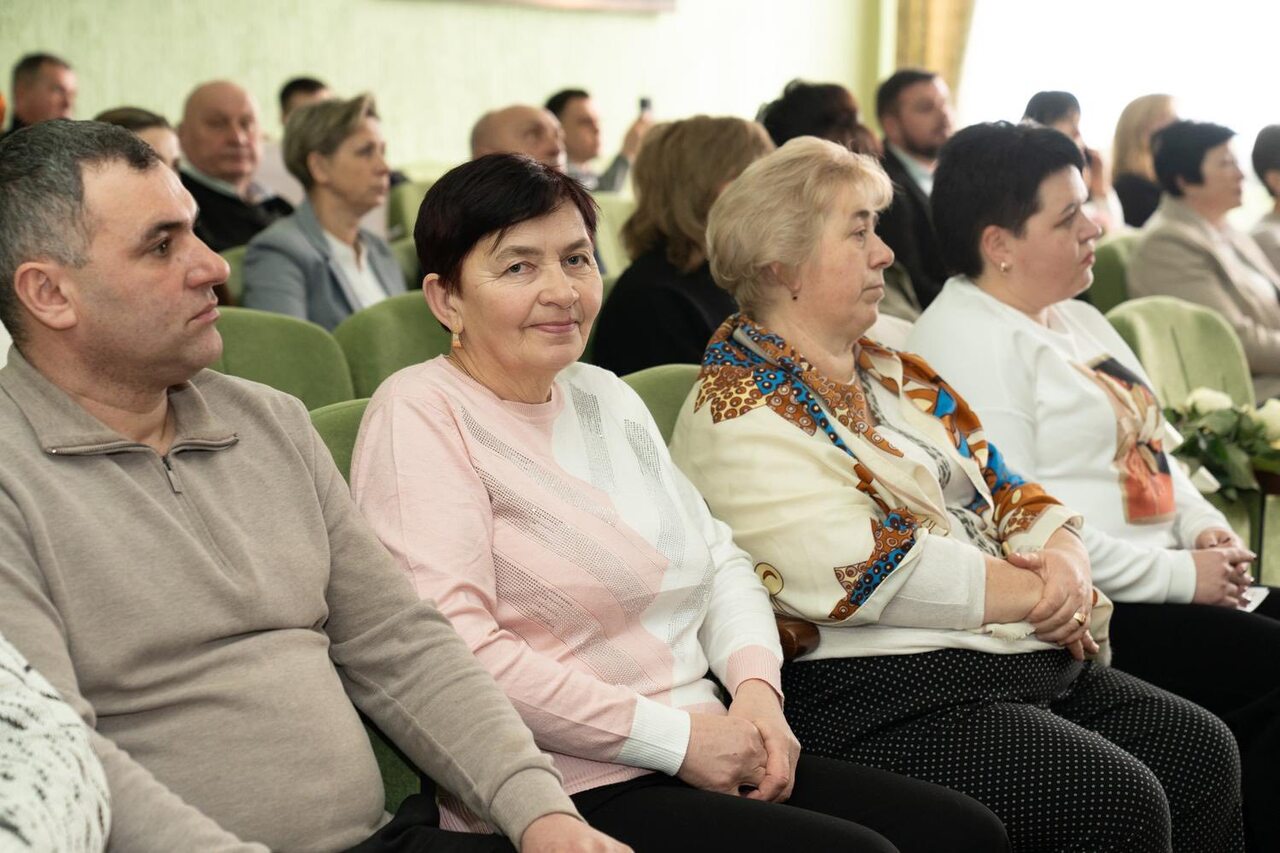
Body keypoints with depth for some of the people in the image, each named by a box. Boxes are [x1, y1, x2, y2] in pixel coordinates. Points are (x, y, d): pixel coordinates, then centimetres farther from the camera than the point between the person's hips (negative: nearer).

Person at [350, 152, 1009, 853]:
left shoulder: (605, 395, 17)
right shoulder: (422, 414, -8)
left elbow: (720, 558, 19)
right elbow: (453, 650, -20)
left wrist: (756, 681, -3)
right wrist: (674, 736, -17)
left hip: (703, 759, 8)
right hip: (574, 789, -8)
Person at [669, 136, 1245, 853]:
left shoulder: (887, 370, 19)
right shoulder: (741, 413, -10)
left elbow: (1004, 486, 17)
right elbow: (873, 571, -19)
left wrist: (1063, 554, -6)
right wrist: (1038, 594, -12)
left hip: (1022, 660, 9)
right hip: (883, 692, -9)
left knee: (1203, 750, -3)